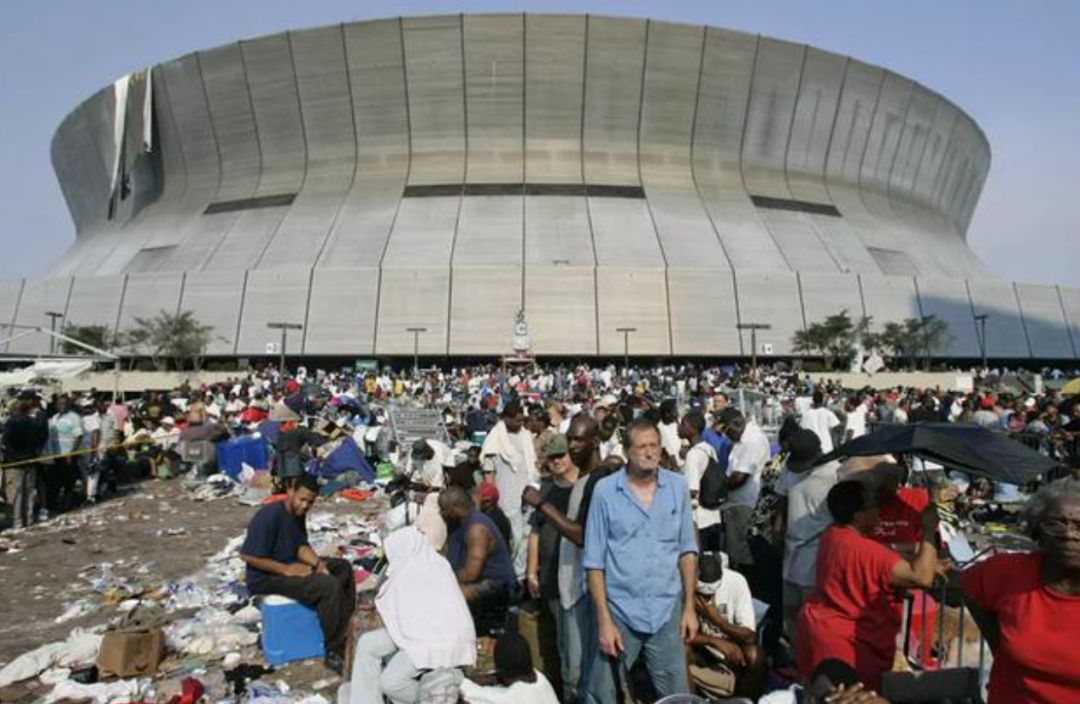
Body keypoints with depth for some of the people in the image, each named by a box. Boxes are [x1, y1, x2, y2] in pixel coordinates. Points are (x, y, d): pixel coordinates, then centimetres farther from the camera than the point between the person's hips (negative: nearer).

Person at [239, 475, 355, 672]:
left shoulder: (297, 513, 3)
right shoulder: (270, 515, -25)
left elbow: (301, 546, 7)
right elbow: (247, 555, -25)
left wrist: (318, 563, -13)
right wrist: (286, 570, -23)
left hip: (291, 564, 10)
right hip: (266, 578, -10)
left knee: (343, 567, 8)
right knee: (330, 586, -25)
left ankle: (345, 631, 16)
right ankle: (334, 651, -11)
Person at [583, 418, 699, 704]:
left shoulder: (678, 487, -1)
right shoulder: (605, 490, -10)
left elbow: (687, 550, 6)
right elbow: (595, 560, -7)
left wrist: (689, 606, 3)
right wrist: (603, 619, -9)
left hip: (667, 611, 2)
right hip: (619, 611, -2)